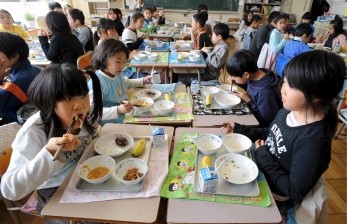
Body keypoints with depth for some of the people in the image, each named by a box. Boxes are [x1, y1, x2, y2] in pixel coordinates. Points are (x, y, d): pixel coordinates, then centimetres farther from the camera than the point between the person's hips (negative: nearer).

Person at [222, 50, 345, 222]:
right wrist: (238, 129, -1)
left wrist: (263, 156, -23)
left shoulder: (312, 141, -33)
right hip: (259, 170, 7)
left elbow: (295, 193, -25)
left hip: (273, 196, -6)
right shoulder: (288, 111, -9)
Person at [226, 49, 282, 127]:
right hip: (251, 115, 7)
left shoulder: (265, 92, -31)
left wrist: (248, 101, -23)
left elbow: (266, 120, -24)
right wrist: (234, 80, -7)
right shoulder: (253, 76, -10)